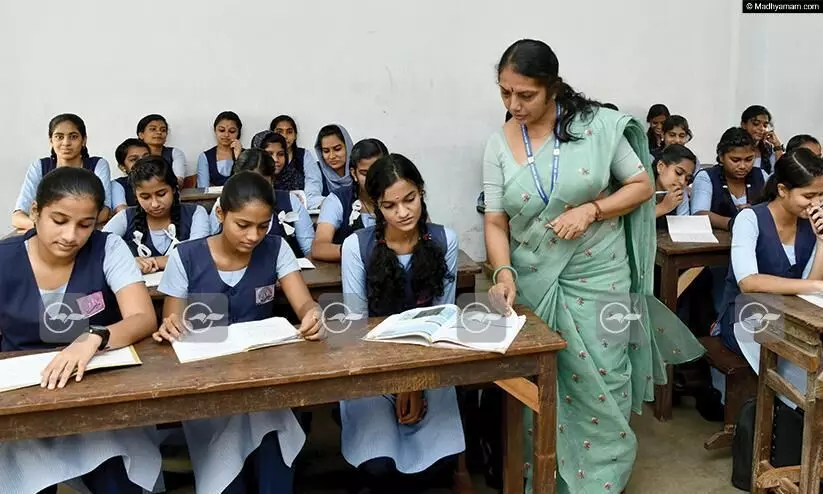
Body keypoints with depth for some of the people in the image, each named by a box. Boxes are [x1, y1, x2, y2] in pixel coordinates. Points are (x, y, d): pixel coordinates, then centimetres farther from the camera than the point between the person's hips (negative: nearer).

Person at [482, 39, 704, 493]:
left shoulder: (597, 126, -7)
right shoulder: (500, 145, -2)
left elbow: (642, 186, -1)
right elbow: (495, 222, -3)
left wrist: (590, 209, -16)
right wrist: (504, 274, -20)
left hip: (597, 279, -1)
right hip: (533, 282, 2)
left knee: (600, 388, 5)